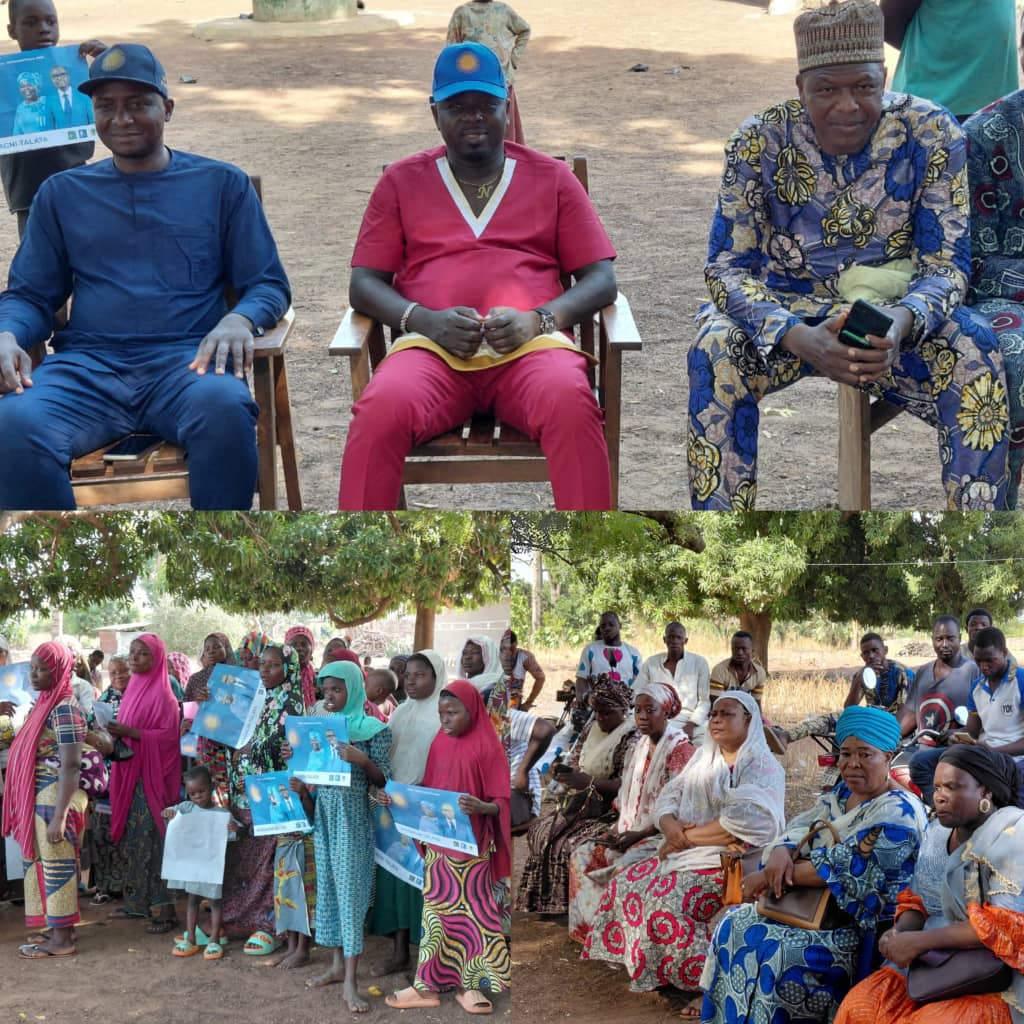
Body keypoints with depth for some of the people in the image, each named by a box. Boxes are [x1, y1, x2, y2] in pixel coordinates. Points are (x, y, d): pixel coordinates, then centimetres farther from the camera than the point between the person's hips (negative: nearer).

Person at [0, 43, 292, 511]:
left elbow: (268, 284, 10)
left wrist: (238, 320, -15)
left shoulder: (223, 185, 14)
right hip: (87, 365, 1)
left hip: (187, 359, -1)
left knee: (224, 407, -39)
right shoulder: (61, 193, 20)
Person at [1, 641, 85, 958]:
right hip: (40, 798, 9)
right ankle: (58, 927, 26)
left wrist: (59, 817, -24)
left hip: (55, 799, -9)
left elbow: (71, 766, -21)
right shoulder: (45, 703, 11)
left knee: (57, 865, -2)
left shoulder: (64, 709, -17)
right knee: (46, 863, 15)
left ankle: (61, 939, 6)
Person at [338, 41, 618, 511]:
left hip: (530, 346, 0)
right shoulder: (401, 182, 19)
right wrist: (424, 320, -9)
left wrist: (539, 319, -9)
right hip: (434, 348, 0)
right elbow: (363, 284, 13)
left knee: (570, 400, -36)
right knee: (381, 409, -34)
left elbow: (601, 279, 12)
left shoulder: (552, 178, 18)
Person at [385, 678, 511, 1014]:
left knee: (471, 911, 2)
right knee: (436, 911, 9)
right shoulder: (438, 744, 7)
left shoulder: (487, 747, -10)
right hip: (438, 845, 5)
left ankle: (469, 984, 11)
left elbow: (501, 803, -12)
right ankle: (428, 985, 13)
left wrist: (482, 807, -32)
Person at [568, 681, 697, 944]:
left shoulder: (679, 748, -11)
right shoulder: (640, 747, 14)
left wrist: (640, 834, -20)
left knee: (625, 866, -32)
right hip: (631, 831, 9)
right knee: (582, 856, -6)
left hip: (663, 834, -9)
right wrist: (616, 829, 1)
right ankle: (592, 926, -5)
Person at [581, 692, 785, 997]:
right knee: (625, 886, -5)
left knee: (666, 902, -27)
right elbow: (668, 797, 11)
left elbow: (745, 824, -23)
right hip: (685, 853, 8)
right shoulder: (704, 758, 16)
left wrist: (687, 837, -17)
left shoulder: (763, 768, -9)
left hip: (729, 860, -8)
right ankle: (648, 971, 4)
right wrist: (670, 825, -13)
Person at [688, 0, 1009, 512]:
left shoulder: (930, 133, -10)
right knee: (716, 349, -31)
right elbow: (727, 268, -13)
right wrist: (798, 337, -33)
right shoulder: (759, 143, -12)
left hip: (891, 320, 0)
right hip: (786, 315, 0)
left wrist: (900, 324, -34)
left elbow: (946, 265, -10)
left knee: (973, 349, -29)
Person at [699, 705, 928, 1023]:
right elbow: (800, 827, 7)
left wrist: (767, 876, -20)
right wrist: (781, 853, -20)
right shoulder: (842, 794, 11)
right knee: (736, 925, -2)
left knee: (773, 951, -27)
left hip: (863, 930, -9)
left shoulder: (897, 813, -17)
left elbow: (844, 867, -23)